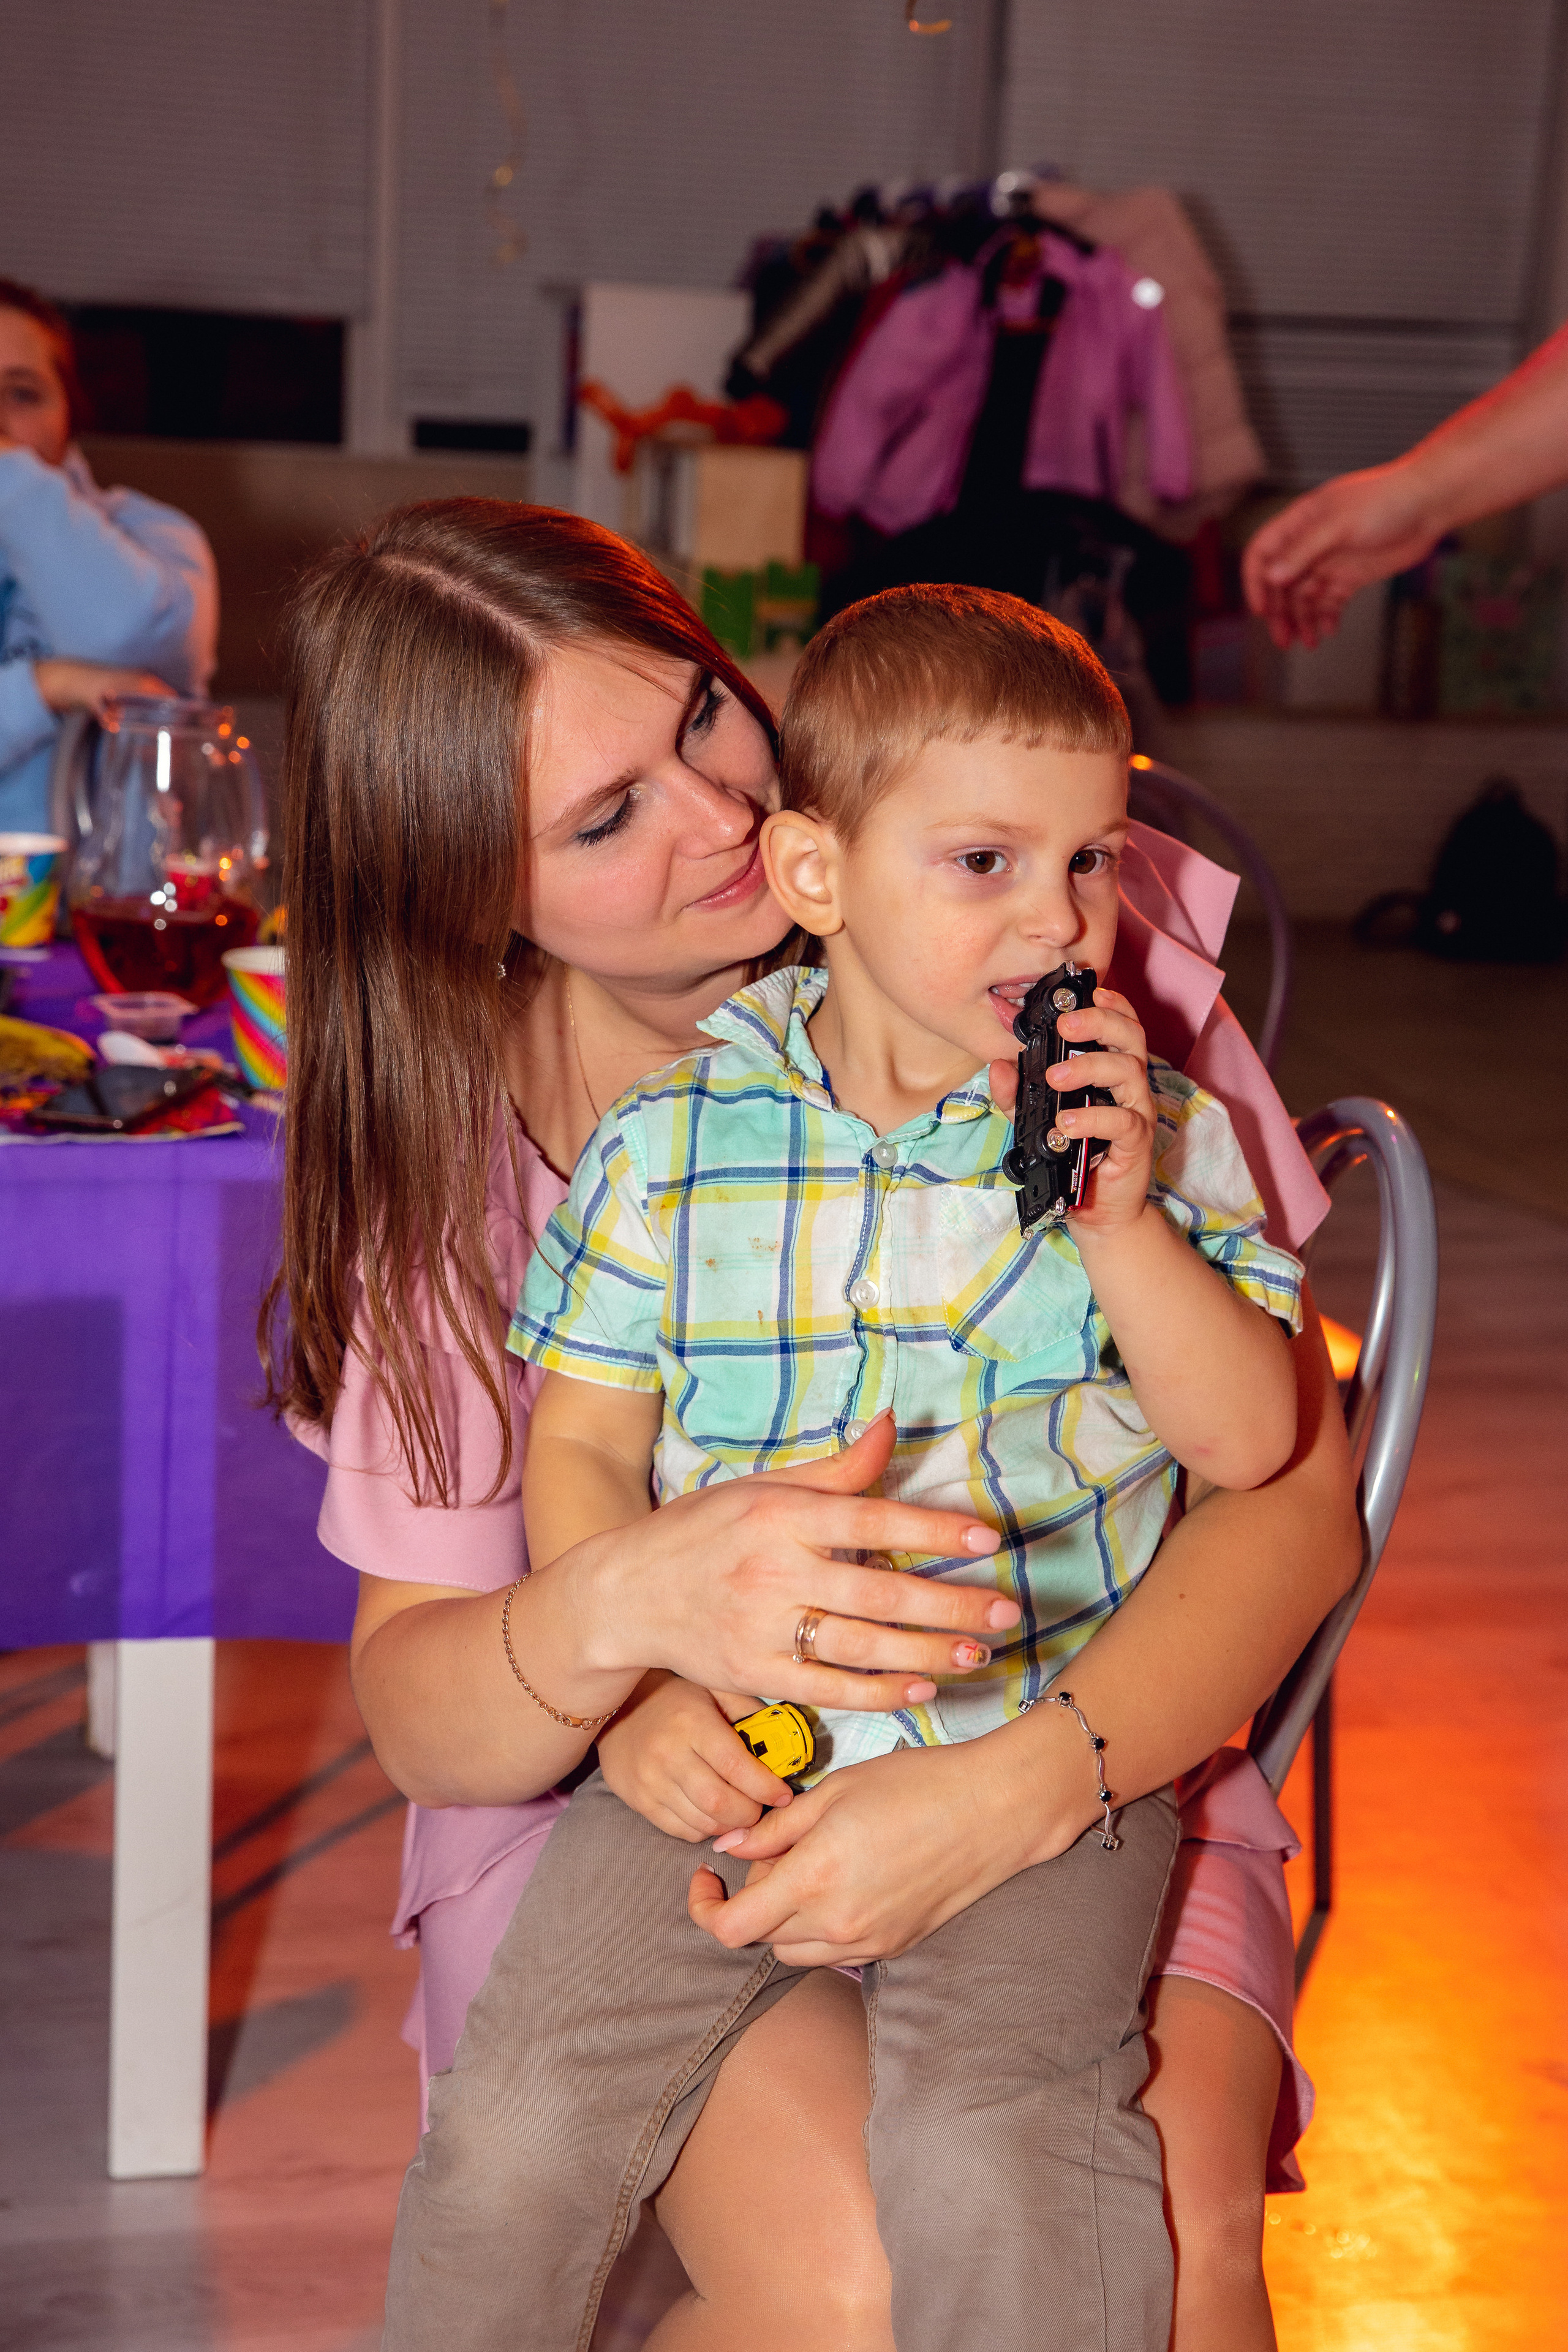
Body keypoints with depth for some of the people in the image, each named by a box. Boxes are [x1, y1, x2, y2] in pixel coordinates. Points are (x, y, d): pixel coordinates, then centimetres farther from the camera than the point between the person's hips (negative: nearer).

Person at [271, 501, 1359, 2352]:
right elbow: (410, 1697, -7)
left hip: (1079, 1755, 0)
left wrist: (1015, 1794, -29)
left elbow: (1294, 1483, -12)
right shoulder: (460, 1119, -6)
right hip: (638, 1781, 0)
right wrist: (626, 1609, -32)